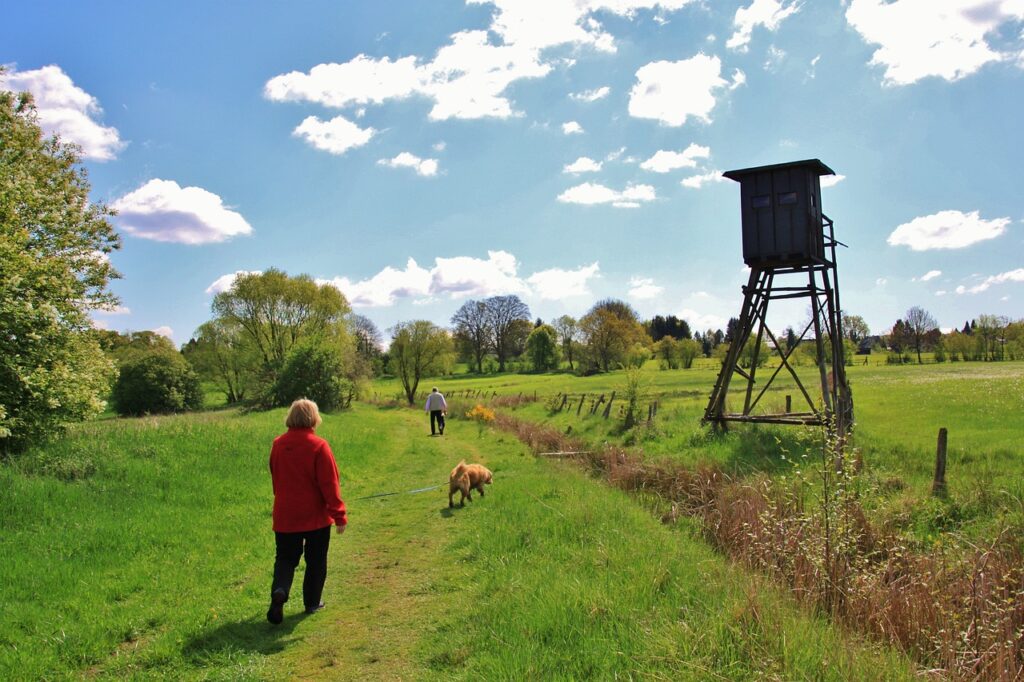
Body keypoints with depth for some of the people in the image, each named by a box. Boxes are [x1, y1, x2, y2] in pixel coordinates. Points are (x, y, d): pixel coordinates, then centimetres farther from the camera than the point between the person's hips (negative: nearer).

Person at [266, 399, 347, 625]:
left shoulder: (278, 444, -1)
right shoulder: (318, 446, -16)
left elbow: (276, 478, 12)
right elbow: (329, 484, -16)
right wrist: (339, 515, -9)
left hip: (285, 515, 3)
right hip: (316, 515, -3)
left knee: (285, 558, 12)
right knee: (316, 561, 14)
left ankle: (279, 591, -13)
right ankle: (312, 602, 21)